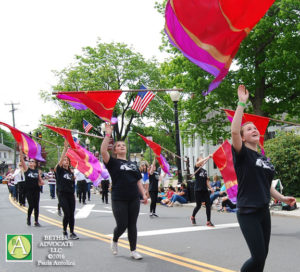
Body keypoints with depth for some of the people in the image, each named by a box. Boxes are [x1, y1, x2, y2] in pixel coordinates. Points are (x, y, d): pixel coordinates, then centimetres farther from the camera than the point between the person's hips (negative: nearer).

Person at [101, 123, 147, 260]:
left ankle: (133, 250, 16)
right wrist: (108, 134, -19)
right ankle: (114, 241, 29)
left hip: (134, 199, 4)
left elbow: (138, 181, 16)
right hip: (119, 200, -4)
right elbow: (103, 151, -19)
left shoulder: (133, 164, 15)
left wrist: (144, 194, 6)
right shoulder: (113, 162, -1)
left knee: (132, 225, 7)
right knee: (122, 225, -2)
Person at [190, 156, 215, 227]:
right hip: (198, 190, -5)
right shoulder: (196, 168, -1)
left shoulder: (205, 171, 15)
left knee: (208, 205, -4)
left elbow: (206, 181, 17)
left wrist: (210, 188, 3)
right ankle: (193, 217, 28)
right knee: (198, 205, 1)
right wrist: (207, 157, -30)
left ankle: (208, 221, 2)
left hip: (205, 190, 5)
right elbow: (198, 163, -23)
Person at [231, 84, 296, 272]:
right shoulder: (242, 154, -8)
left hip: (264, 211, 7)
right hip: (247, 212, -7)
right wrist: (242, 103, -24)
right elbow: (234, 131, -26)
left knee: (263, 255, 11)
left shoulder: (264, 158, 14)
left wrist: (282, 198, 12)